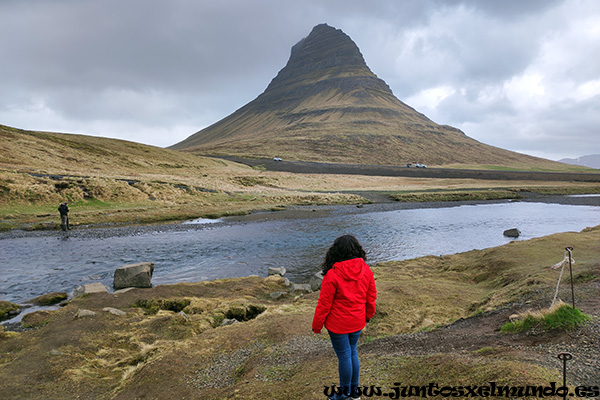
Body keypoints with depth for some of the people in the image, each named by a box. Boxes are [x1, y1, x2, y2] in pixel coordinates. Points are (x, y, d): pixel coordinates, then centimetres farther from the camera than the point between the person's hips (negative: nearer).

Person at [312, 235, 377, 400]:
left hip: (338, 324, -5)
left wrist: (317, 324, -4)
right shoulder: (366, 271, -6)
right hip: (357, 322, 5)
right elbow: (371, 297, 5)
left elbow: (324, 303, -16)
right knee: (352, 352, 21)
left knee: (344, 356, 9)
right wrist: (367, 315, 22)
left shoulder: (332, 274, -22)